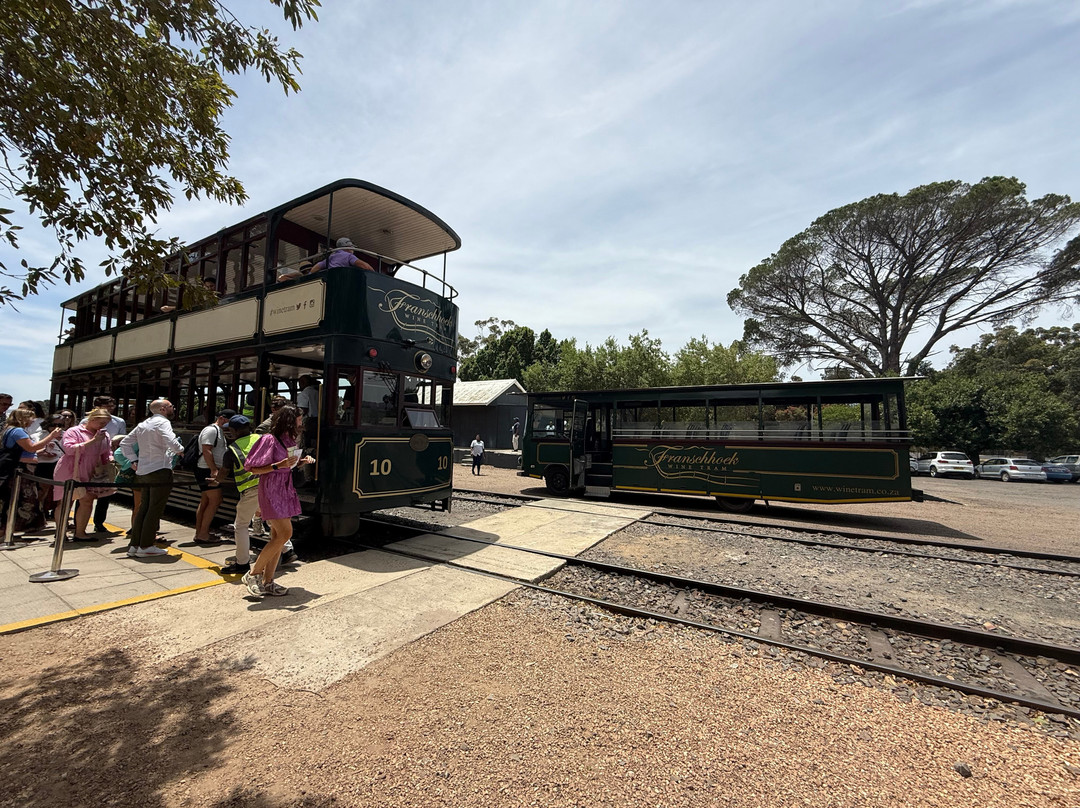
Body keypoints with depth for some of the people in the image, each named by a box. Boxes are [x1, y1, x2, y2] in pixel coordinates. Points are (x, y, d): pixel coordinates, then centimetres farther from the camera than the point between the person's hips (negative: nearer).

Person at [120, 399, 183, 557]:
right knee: (155, 509, -3)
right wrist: (181, 450, -5)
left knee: (144, 507, 16)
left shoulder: (142, 425, 17)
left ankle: (134, 544, 19)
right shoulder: (163, 422, -10)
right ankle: (145, 546, 0)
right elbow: (172, 442, -24)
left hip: (142, 472, 9)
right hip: (160, 471, -9)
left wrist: (134, 461, 17)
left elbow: (124, 443, 20)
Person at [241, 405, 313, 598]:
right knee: (285, 533, -12)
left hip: (285, 490, 9)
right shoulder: (270, 439, -14)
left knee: (277, 536, 9)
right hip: (271, 490, -9)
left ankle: (267, 582, 16)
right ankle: (253, 574, 5)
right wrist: (278, 465, -24)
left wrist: (301, 461, 2)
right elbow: (253, 468, -14)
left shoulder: (289, 440, 11)